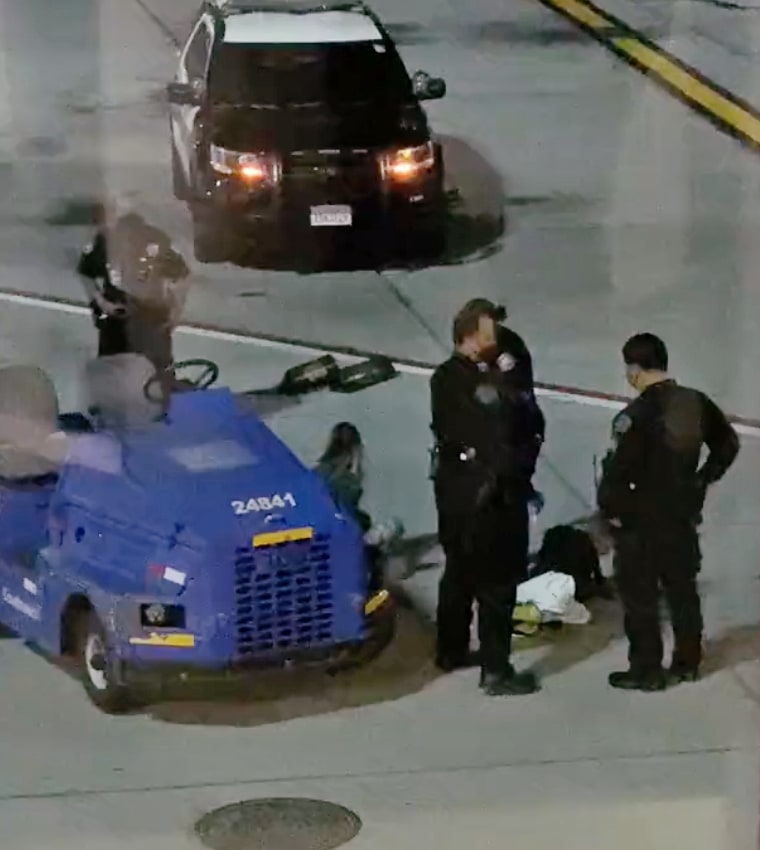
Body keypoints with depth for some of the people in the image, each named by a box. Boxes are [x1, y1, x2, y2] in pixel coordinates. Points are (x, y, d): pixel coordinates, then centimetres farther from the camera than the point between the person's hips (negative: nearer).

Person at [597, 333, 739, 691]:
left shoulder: (635, 416, -22)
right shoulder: (697, 403, 0)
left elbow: (616, 471, -24)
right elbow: (728, 444, 13)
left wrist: (610, 510, -8)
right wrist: (702, 481, 18)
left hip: (641, 521, -6)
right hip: (684, 515, 7)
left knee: (640, 598, 5)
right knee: (683, 590, 18)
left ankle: (646, 671, 10)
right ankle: (687, 663, 27)